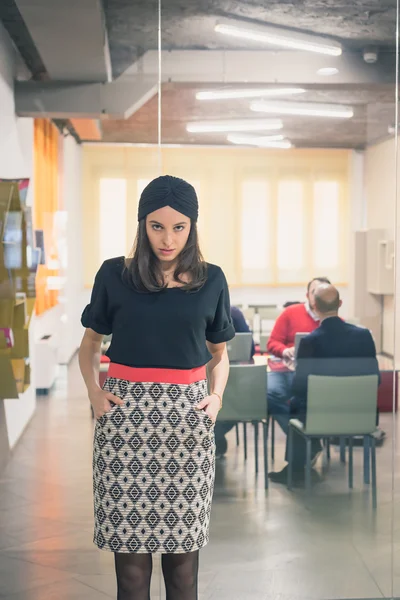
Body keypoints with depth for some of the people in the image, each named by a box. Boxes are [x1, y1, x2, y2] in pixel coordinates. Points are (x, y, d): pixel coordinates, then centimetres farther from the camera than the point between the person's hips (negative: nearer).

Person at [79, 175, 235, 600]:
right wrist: (94, 391, -3)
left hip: (187, 416, 1)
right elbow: (90, 343, 13)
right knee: (130, 548, 0)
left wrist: (217, 395, 0)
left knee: (183, 549, 5)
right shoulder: (114, 274, 1)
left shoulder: (210, 280, 5)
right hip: (125, 412, -1)